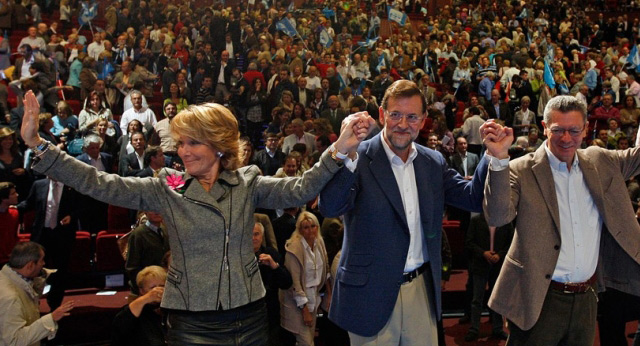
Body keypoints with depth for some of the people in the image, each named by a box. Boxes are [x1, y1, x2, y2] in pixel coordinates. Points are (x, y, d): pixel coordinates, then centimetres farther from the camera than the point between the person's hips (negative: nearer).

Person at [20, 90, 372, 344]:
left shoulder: (248, 183, 0)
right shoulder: (165, 188, -1)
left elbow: (299, 189, -13)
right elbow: (99, 184, -6)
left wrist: (337, 151, -28)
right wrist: (39, 145, -12)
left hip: (248, 315, 1)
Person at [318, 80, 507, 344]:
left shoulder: (434, 162, 7)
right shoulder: (359, 159, -11)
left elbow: (473, 198, 5)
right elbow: (329, 208, -25)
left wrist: (493, 154, -7)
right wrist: (345, 152, -38)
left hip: (422, 289, 5)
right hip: (372, 293, -5)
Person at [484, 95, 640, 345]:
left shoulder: (601, 162, 5)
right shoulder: (522, 171, -11)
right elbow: (497, 217, -23)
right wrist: (499, 159, -36)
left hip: (586, 300, 5)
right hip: (539, 301, -5)